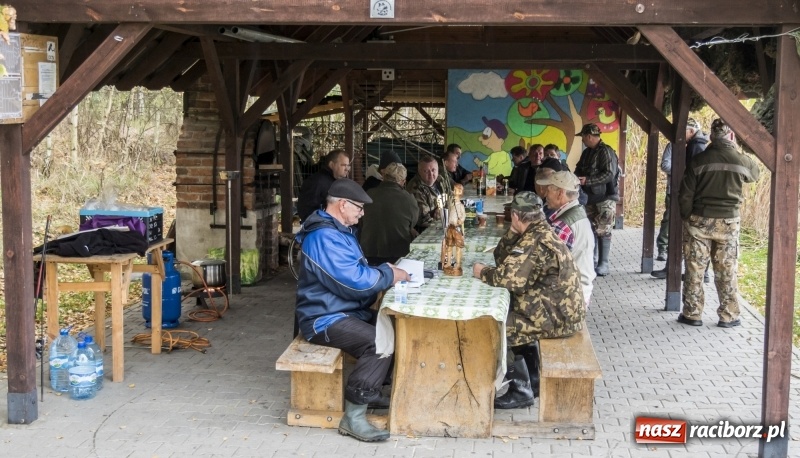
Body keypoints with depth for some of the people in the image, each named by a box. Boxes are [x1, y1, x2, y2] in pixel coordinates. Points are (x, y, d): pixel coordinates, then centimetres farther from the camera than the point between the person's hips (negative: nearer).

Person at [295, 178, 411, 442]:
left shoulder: (339, 231, 15)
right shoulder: (324, 237, -21)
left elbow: (355, 272, 20)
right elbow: (354, 281, -26)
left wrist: (386, 271, 2)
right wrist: (390, 276, -12)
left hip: (345, 312, 11)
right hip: (325, 319, -11)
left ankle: (374, 391, 14)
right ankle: (353, 417, -21)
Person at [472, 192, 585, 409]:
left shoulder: (535, 241, -21)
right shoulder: (539, 232, 10)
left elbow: (508, 277, -28)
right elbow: (503, 259, 13)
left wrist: (482, 273, -10)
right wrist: (513, 232, -1)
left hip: (557, 317, -10)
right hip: (562, 308, 10)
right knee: (509, 315, 24)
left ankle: (521, 390, 0)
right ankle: (531, 373, 30)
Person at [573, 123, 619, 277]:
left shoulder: (606, 151, -14)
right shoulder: (587, 152, 13)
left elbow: (609, 175, -22)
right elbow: (579, 170, 21)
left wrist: (587, 180, -25)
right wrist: (576, 178, -1)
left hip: (605, 197, -8)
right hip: (591, 197, 8)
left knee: (603, 231, -8)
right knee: (590, 229, 10)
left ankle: (603, 265, -5)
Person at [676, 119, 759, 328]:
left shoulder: (698, 160, -8)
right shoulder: (741, 160, -5)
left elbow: (685, 195, -7)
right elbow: (755, 173, 19)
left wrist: (687, 217, 7)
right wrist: (737, 150, 24)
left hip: (699, 220, -1)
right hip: (728, 221, 1)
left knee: (694, 269, 7)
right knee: (726, 271, 9)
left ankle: (692, 314, 12)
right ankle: (729, 316, 15)